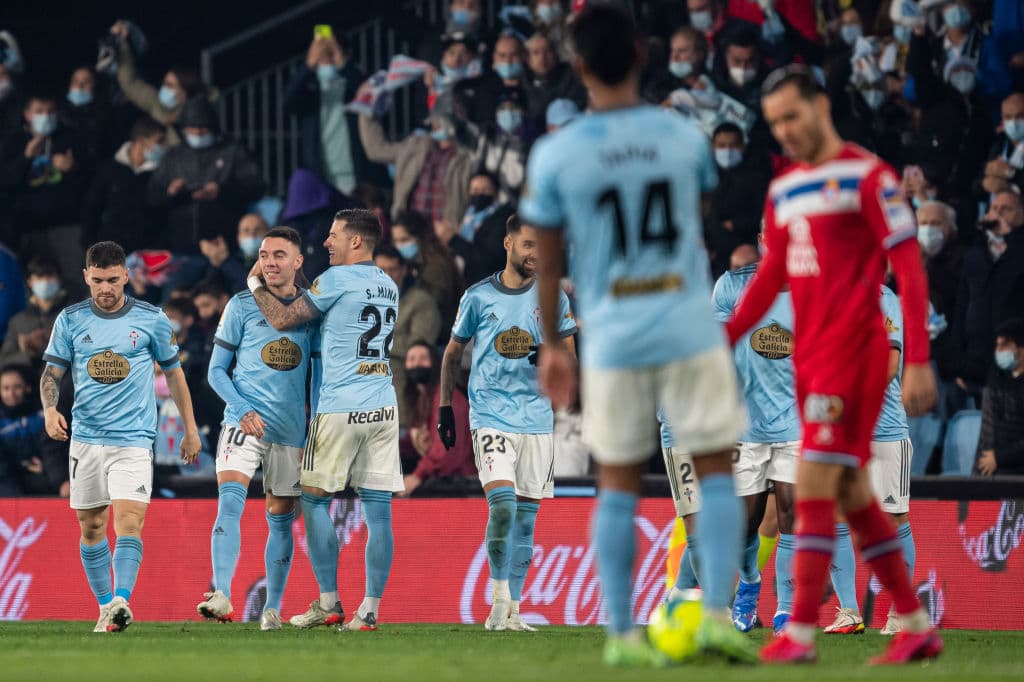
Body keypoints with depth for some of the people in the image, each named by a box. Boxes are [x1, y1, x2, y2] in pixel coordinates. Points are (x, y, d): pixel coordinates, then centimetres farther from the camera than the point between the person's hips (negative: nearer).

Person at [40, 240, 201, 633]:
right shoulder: (71, 320, 4)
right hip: (85, 438, 3)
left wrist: (190, 430, 14)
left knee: (129, 521, -18)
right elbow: (52, 372, 7)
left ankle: (121, 601, -29)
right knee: (91, 526, 6)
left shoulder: (151, 319, 2)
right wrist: (50, 409, -14)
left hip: (134, 439, -3)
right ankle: (105, 606, 17)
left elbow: (173, 373, 12)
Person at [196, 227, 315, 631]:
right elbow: (217, 371, 4)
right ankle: (221, 595, -28)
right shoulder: (242, 306, 2)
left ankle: (273, 607, 16)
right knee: (230, 502, -20)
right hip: (244, 422, -2)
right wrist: (243, 411, -10)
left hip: (292, 429, 2)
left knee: (281, 518, 8)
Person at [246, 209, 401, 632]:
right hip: (384, 407, 6)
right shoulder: (388, 287, 16)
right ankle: (369, 610, 0)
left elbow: (282, 319, -4)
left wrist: (255, 284, 11)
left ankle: (328, 602, 4)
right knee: (378, 510, 1)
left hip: (340, 408, -6)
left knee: (315, 500, 6)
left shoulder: (337, 279, -7)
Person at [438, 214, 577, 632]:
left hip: (537, 419, 3)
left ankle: (511, 611, 9)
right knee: (502, 504, -19)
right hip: (491, 415, -3)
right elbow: (453, 354, 14)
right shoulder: (479, 296, 3)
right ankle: (500, 597, -9)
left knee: (526, 516, 3)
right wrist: (445, 407, 11)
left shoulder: (552, 298, 7)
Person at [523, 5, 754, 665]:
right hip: (690, 328, 0)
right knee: (717, 469, 6)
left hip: (612, 338, 0)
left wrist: (553, 346, 15)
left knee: (618, 483, 9)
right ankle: (718, 616, -6)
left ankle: (622, 634, 7)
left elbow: (548, 265, 2)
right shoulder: (685, 136, 0)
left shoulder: (555, 156, -4)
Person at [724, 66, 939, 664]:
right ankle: (918, 627, 16)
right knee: (853, 496, 8)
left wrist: (919, 362, -16)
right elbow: (771, 276, 21)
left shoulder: (868, 176, -7)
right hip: (810, 355, 8)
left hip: (853, 347, -8)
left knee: (813, 486, -14)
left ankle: (801, 632, -14)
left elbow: (910, 270, -10)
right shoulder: (784, 189, 15)